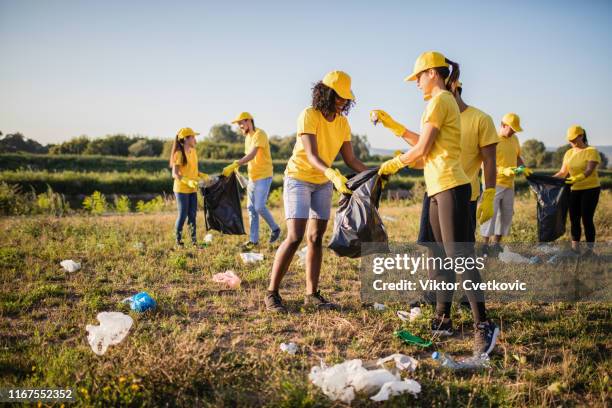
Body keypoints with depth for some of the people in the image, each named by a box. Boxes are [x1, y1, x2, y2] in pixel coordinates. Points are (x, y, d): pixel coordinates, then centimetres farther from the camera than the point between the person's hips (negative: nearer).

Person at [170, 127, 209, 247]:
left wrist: (202, 175, 3)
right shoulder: (179, 154, -12)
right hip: (181, 189, -6)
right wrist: (188, 181, -29)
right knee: (183, 214, -2)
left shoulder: (193, 151, 10)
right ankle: (178, 241, 11)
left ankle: (194, 240, 14)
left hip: (192, 189, 6)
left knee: (192, 214, 8)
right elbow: (175, 174, -17)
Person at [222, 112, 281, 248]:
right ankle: (253, 240, 12)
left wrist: (234, 165, -33)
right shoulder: (247, 137, 14)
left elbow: (252, 155, -26)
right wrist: (236, 166, -4)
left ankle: (275, 229, 10)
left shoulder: (259, 134, -14)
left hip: (263, 177, -9)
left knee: (259, 207, -13)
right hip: (252, 177, 9)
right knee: (251, 208, 7)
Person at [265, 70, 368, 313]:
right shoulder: (308, 116, -19)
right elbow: (311, 156, -29)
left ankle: (312, 294, 10)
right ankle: (272, 293, -7)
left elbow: (350, 159, 0)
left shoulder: (343, 123, 0)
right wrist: (333, 174, -46)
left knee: (316, 237, 5)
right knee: (295, 237, -15)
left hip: (323, 183, 6)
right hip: (299, 178, -6)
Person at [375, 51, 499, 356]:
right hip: (438, 188, 11)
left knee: (459, 257, -13)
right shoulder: (444, 101, 21)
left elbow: (422, 149, -12)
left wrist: (393, 164, 3)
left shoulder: (439, 100, -9)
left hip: (450, 186, -11)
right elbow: (424, 143, 23)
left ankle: (483, 325, -11)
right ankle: (442, 320, 20)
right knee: (440, 258, 13)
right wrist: (392, 125, 25)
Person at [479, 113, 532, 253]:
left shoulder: (514, 139, 10)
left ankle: (496, 243, 19)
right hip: (494, 184, -8)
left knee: (507, 214, 10)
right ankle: (486, 244, -2)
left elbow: (517, 156, 23)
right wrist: (503, 170, -28)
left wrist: (524, 168, 4)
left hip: (509, 184, 8)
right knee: (490, 213, -8)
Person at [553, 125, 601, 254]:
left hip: (590, 189, -6)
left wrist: (577, 178, -41)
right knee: (574, 220, 5)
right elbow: (562, 173, 8)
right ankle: (574, 249, 13)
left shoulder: (592, 151, -9)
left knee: (587, 219, -7)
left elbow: (589, 170, -24)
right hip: (574, 190, 6)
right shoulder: (569, 153, 9)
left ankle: (590, 250, 1)